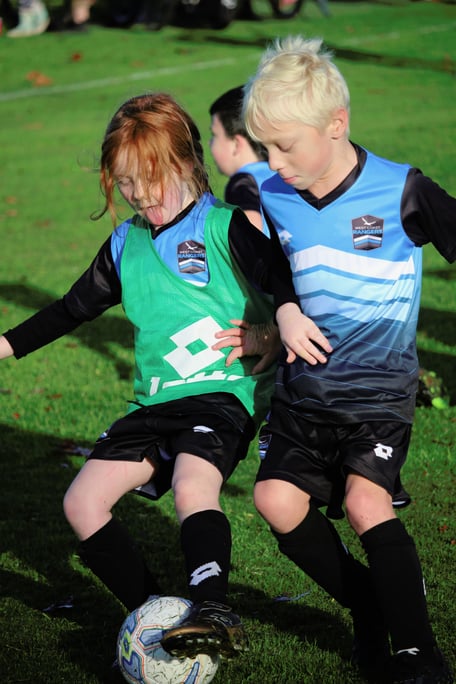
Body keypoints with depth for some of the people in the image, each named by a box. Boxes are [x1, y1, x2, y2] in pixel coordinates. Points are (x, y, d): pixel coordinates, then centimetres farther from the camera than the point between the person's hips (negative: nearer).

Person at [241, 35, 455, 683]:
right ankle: (371, 609, 9)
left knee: (365, 499, -23)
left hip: (379, 387, -5)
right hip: (304, 385, 5)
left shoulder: (401, 192, -12)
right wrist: (282, 315, 3)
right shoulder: (270, 199, 1)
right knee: (277, 496, -12)